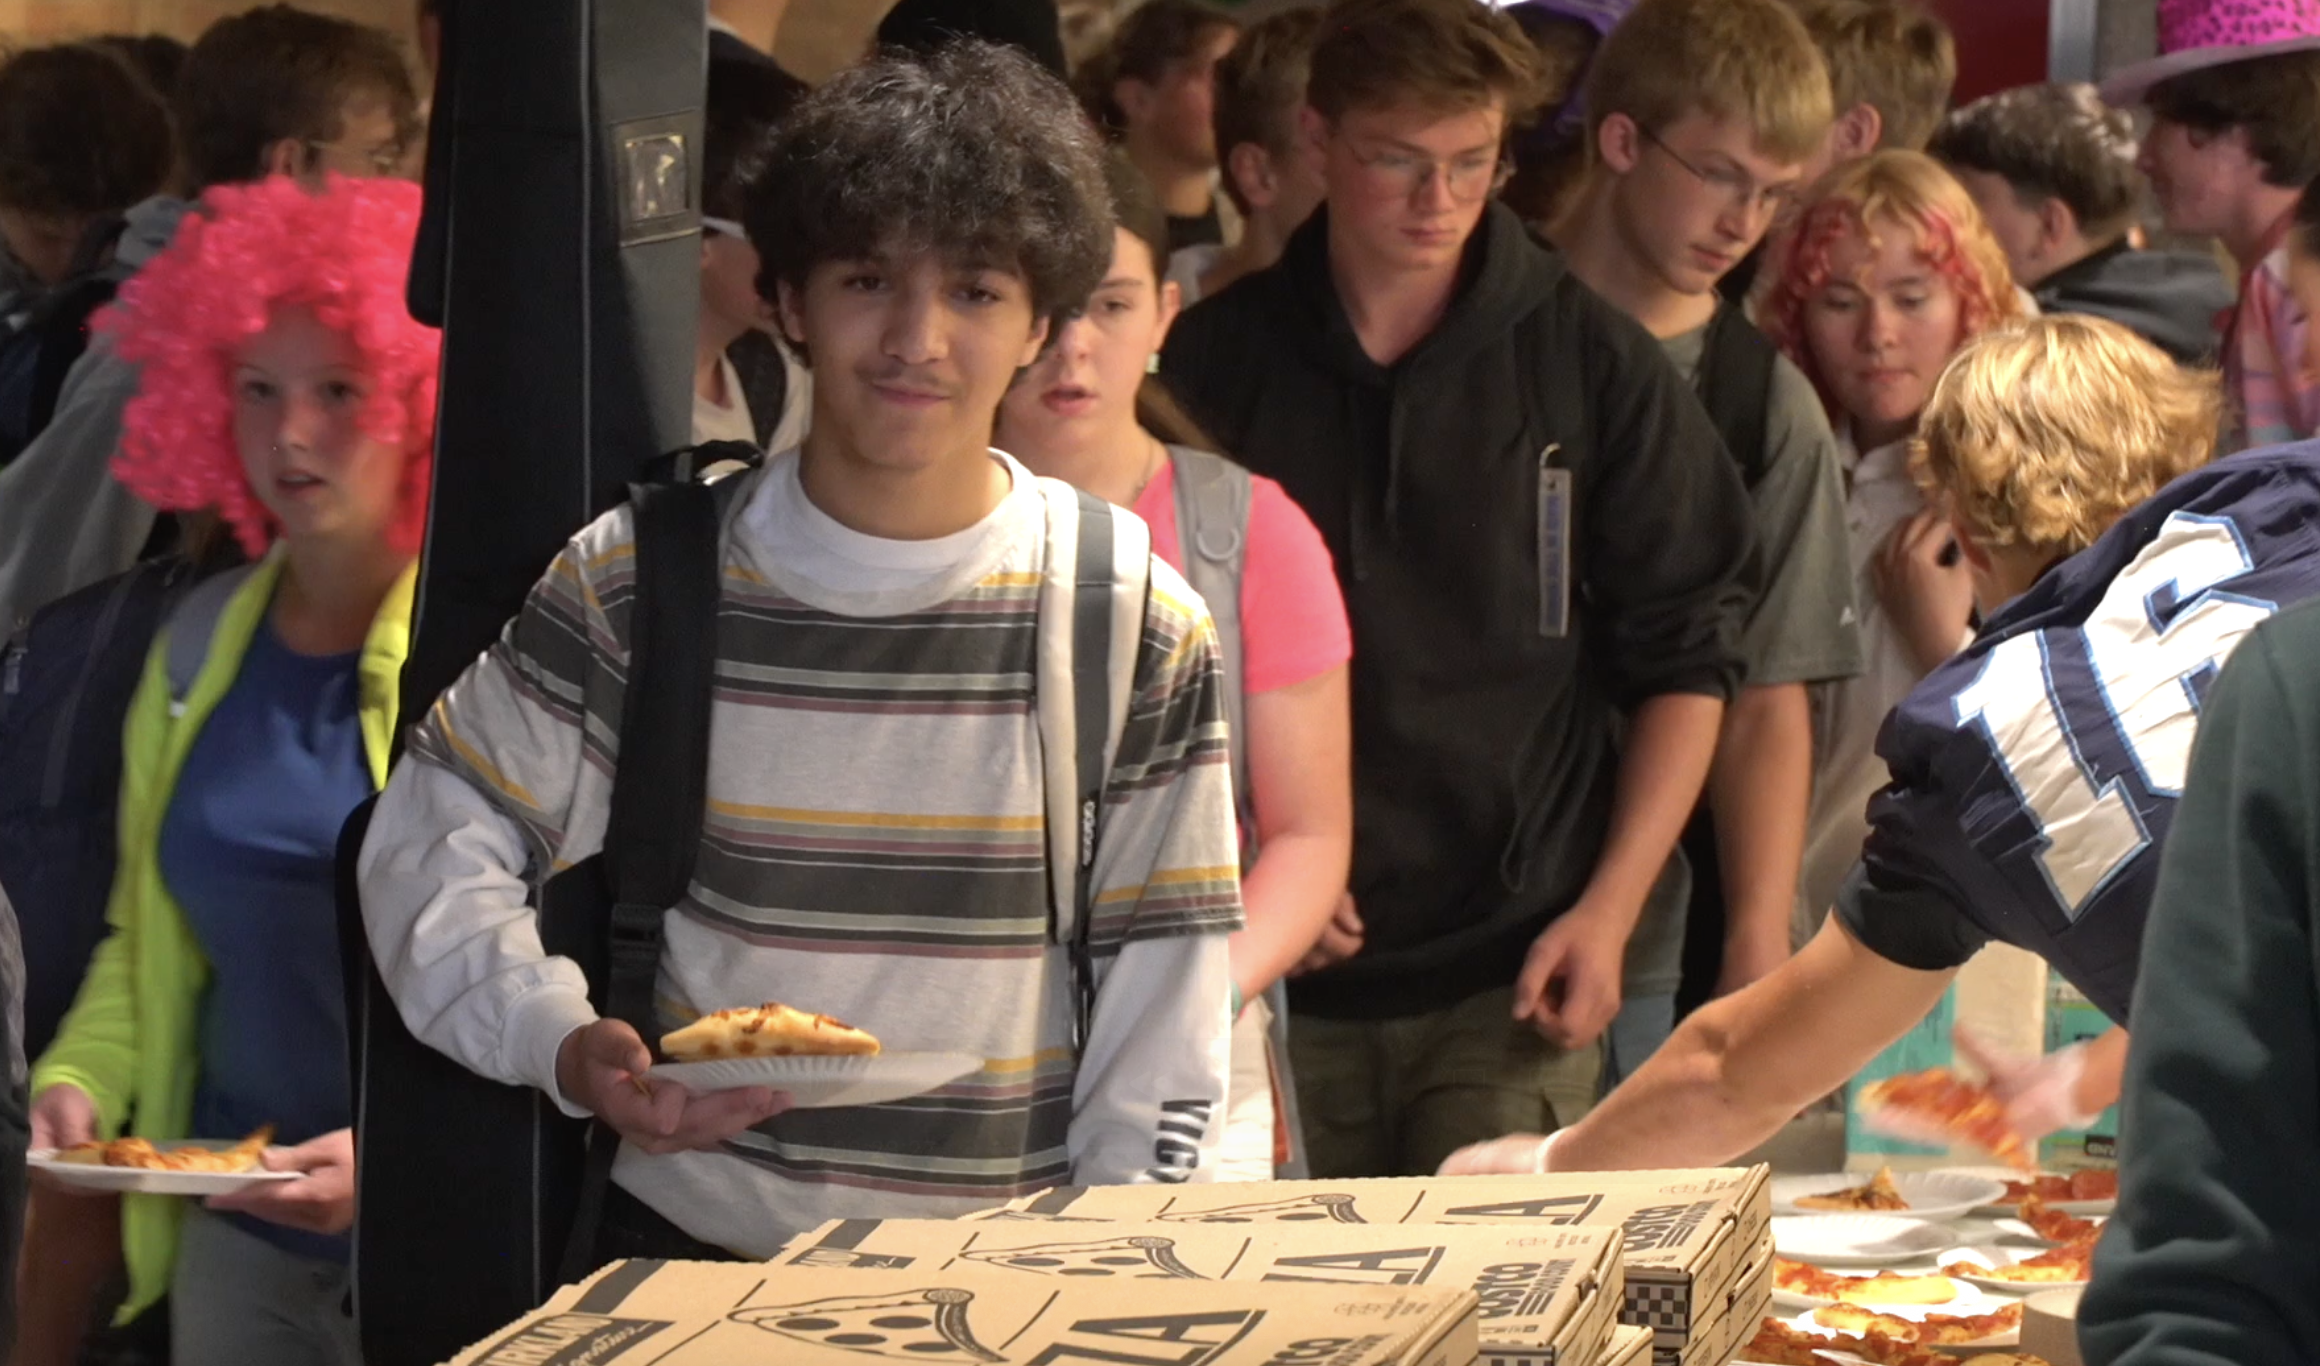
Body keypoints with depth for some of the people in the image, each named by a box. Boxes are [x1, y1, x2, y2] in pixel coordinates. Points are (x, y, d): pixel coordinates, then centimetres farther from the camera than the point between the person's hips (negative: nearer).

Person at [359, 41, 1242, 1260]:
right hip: (681, 1249, 0)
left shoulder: (1142, 634, 3)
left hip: (1007, 1292, 1)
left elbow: (1161, 1026, 5)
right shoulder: (634, 586, 3)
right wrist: (568, 1050, -5)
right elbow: (433, 843, 11)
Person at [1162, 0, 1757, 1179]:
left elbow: (1686, 658, 5)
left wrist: (1609, 912, -4)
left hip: (1510, 975, -1)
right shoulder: (1213, 365, 4)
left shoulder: (1590, 363, 2)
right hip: (1282, 980, 1)